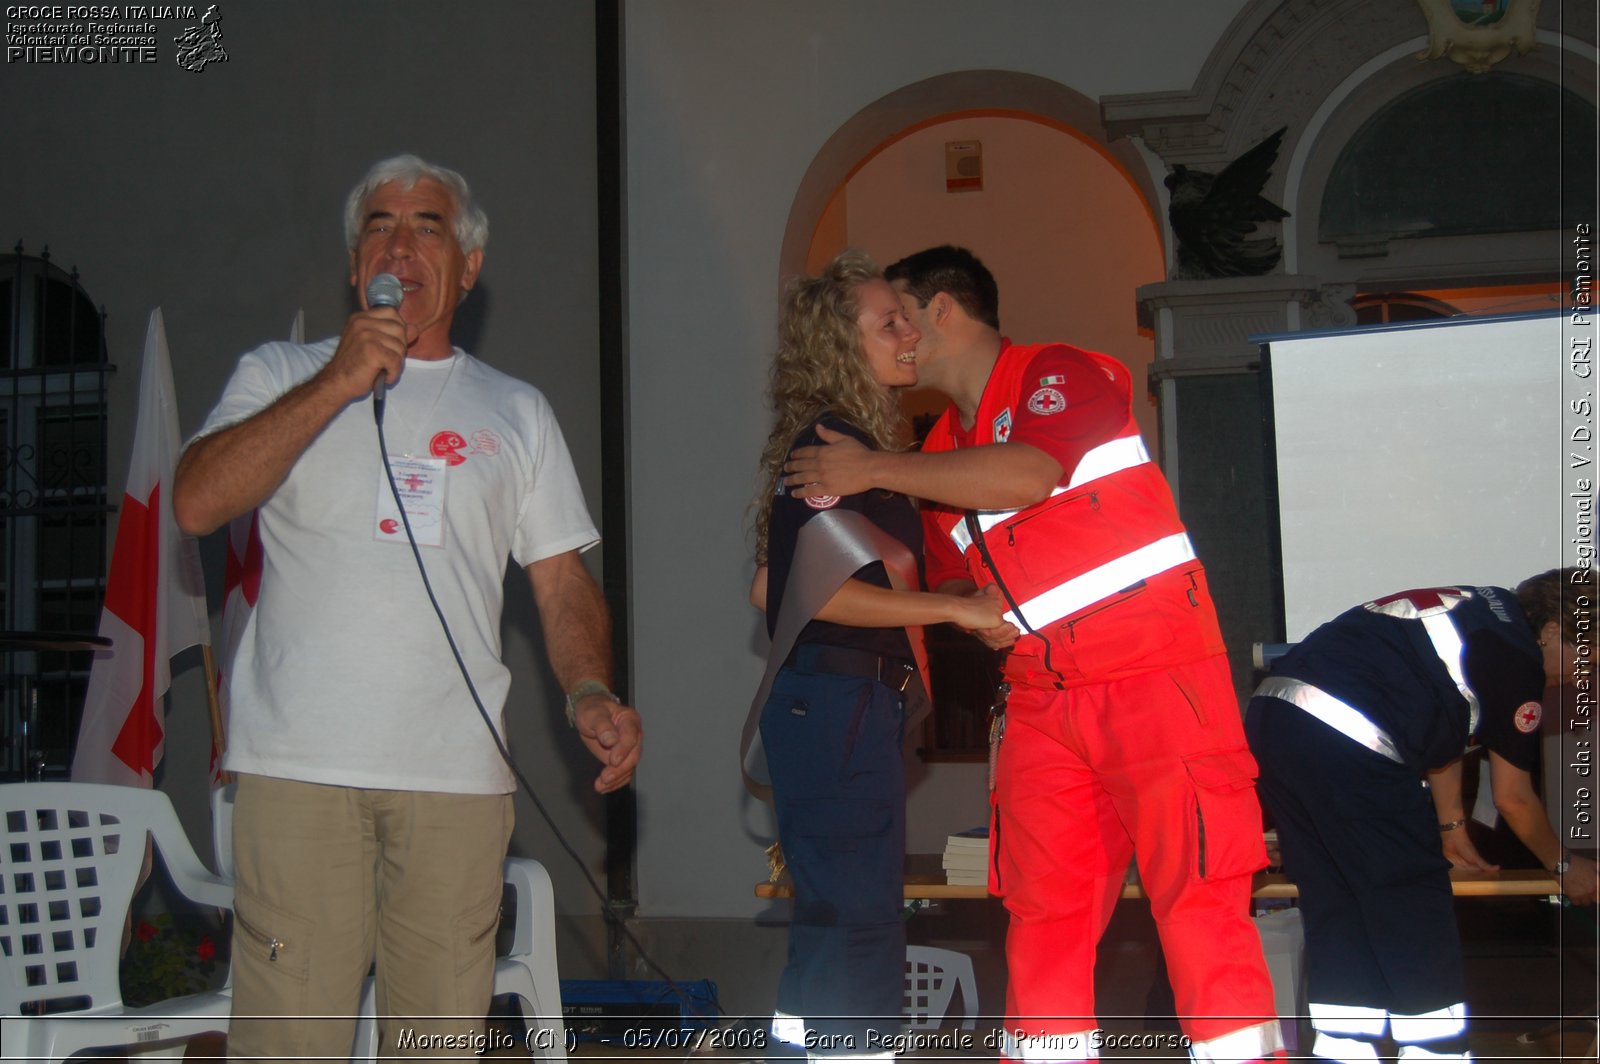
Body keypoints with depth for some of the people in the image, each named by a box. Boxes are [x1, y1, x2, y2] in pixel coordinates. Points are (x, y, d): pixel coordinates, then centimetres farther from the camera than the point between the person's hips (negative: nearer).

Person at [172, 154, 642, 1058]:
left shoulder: (515, 410, 18)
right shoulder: (281, 376, 13)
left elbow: (563, 584, 14)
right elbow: (197, 504, -4)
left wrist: (592, 694, -6)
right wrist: (337, 383, -8)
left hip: (458, 774, 2)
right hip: (299, 764, -2)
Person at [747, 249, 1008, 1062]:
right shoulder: (833, 447, -11)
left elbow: (769, 588, 21)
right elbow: (813, 587, -21)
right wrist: (956, 609, -18)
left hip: (849, 710, 10)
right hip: (839, 709, -10)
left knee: (836, 926, 13)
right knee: (858, 927, -8)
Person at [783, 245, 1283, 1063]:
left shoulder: (1061, 375, -3)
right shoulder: (941, 455, 18)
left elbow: (1029, 474, -22)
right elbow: (950, 586, 27)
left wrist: (871, 469, -16)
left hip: (1156, 677, -7)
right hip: (1043, 697, 7)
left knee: (1198, 897, -9)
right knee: (1042, 911, 5)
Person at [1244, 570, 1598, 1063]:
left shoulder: (1478, 613, 24)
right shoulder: (1518, 656, -1)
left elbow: (1441, 734, 36)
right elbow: (1513, 799, 10)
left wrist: (1451, 827, 46)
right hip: (1345, 741, -9)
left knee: (1336, 905, 15)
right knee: (1414, 900, 4)